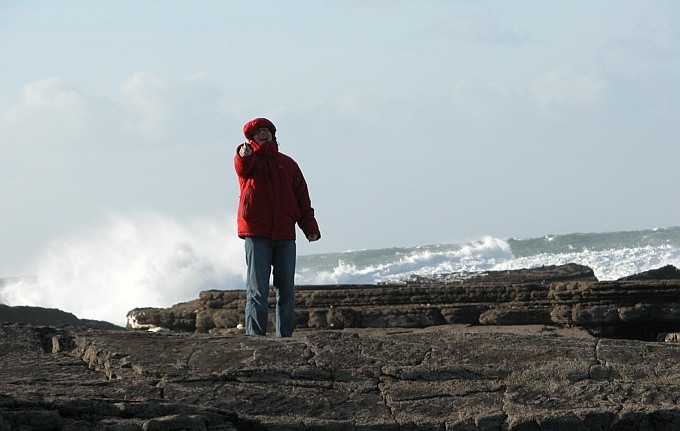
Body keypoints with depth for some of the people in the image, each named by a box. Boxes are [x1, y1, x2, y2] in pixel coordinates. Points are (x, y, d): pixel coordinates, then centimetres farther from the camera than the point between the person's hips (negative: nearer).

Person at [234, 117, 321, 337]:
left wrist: (310, 226, 0)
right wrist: (244, 154, -45)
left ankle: (286, 336, 9)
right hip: (256, 233, -4)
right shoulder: (248, 160, 6)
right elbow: (242, 167, -20)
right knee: (258, 290, -9)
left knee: (286, 290, 5)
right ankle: (255, 336, -12)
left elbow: (302, 196, 13)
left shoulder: (287, 163, 18)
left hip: (285, 235, 4)